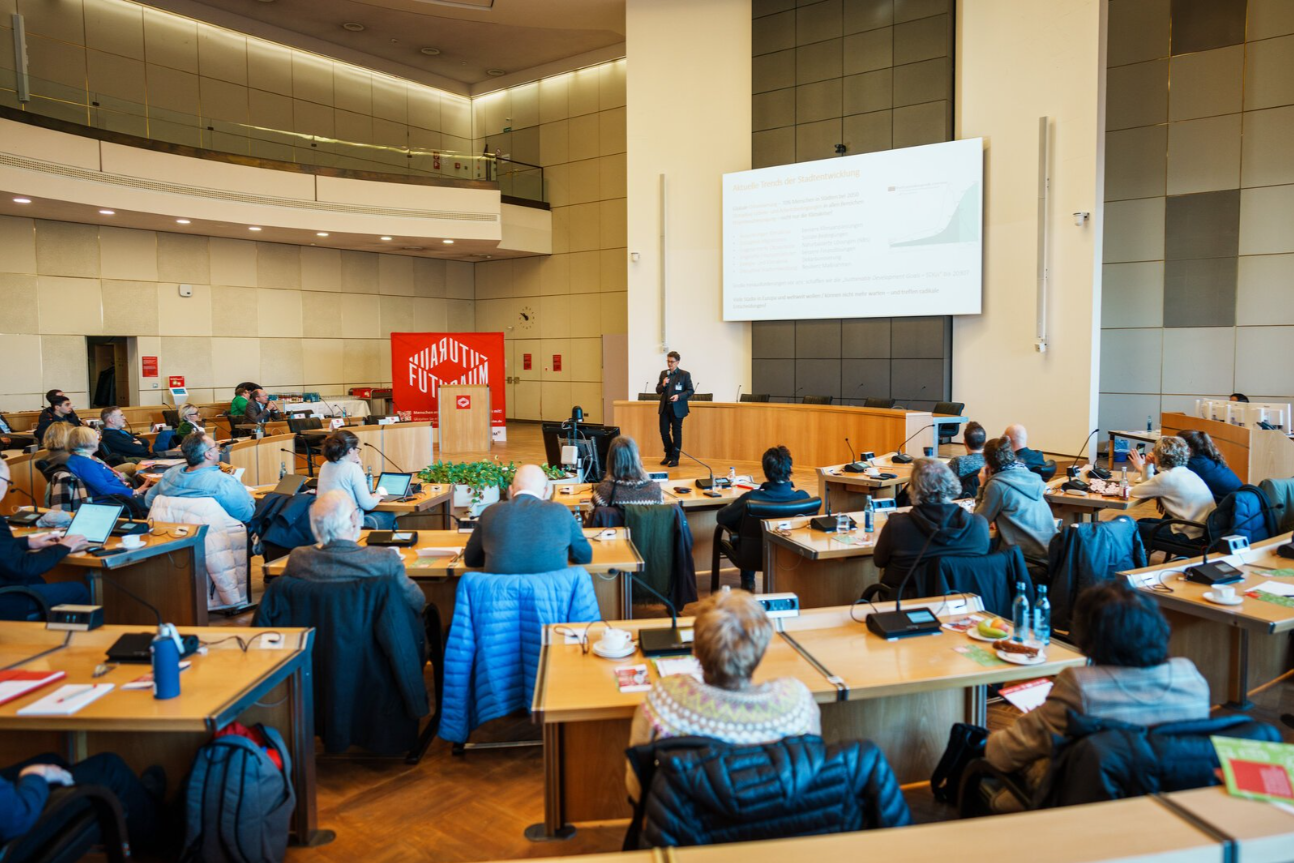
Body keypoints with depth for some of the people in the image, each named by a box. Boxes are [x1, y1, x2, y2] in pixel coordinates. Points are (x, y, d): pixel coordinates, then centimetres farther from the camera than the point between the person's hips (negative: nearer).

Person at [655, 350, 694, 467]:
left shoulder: (685, 374, -3)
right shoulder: (663, 373, 9)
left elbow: (690, 391, -4)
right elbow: (658, 390, 9)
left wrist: (679, 396, -20)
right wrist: (663, 385, -12)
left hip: (677, 408, -4)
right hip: (665, 407, 4)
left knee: (676, 432, 3)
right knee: (664, 431, 5)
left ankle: (675, 458, 10)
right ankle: (668, 454, 24)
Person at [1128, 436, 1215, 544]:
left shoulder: (1166, 477, -16)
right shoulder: (1186, 473, 12)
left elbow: (1135, 492, -8)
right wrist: (1146, 466, 17)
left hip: (1188, 535, -9)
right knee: (1143, 522, 22)